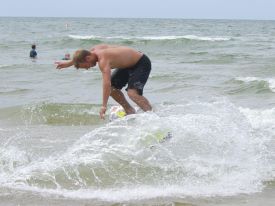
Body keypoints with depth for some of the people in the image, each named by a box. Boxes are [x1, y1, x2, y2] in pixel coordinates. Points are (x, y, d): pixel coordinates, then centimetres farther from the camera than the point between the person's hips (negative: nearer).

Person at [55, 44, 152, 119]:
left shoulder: (103, 60, -32)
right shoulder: (95, 49, -5)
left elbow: (106, 83, -42)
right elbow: (80, 56, 21)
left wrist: (104, 106, -45)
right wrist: (68, 63, 36)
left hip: (141, 63, -10)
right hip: (128, 64, 10)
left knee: (132, 92, -28)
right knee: (113, 87, 11)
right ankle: (130, 111, 21)